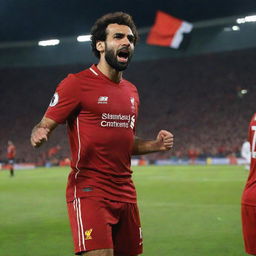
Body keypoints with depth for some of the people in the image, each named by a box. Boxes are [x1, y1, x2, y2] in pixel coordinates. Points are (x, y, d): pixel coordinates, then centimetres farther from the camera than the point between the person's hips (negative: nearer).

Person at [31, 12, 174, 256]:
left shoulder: (131, 91, 16)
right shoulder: (78, 83, -6)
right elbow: (44, 125, -7)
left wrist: (155, 145, 9)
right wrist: (39, 135, -30)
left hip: (125, 193, 7)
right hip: (89, 192, -7)